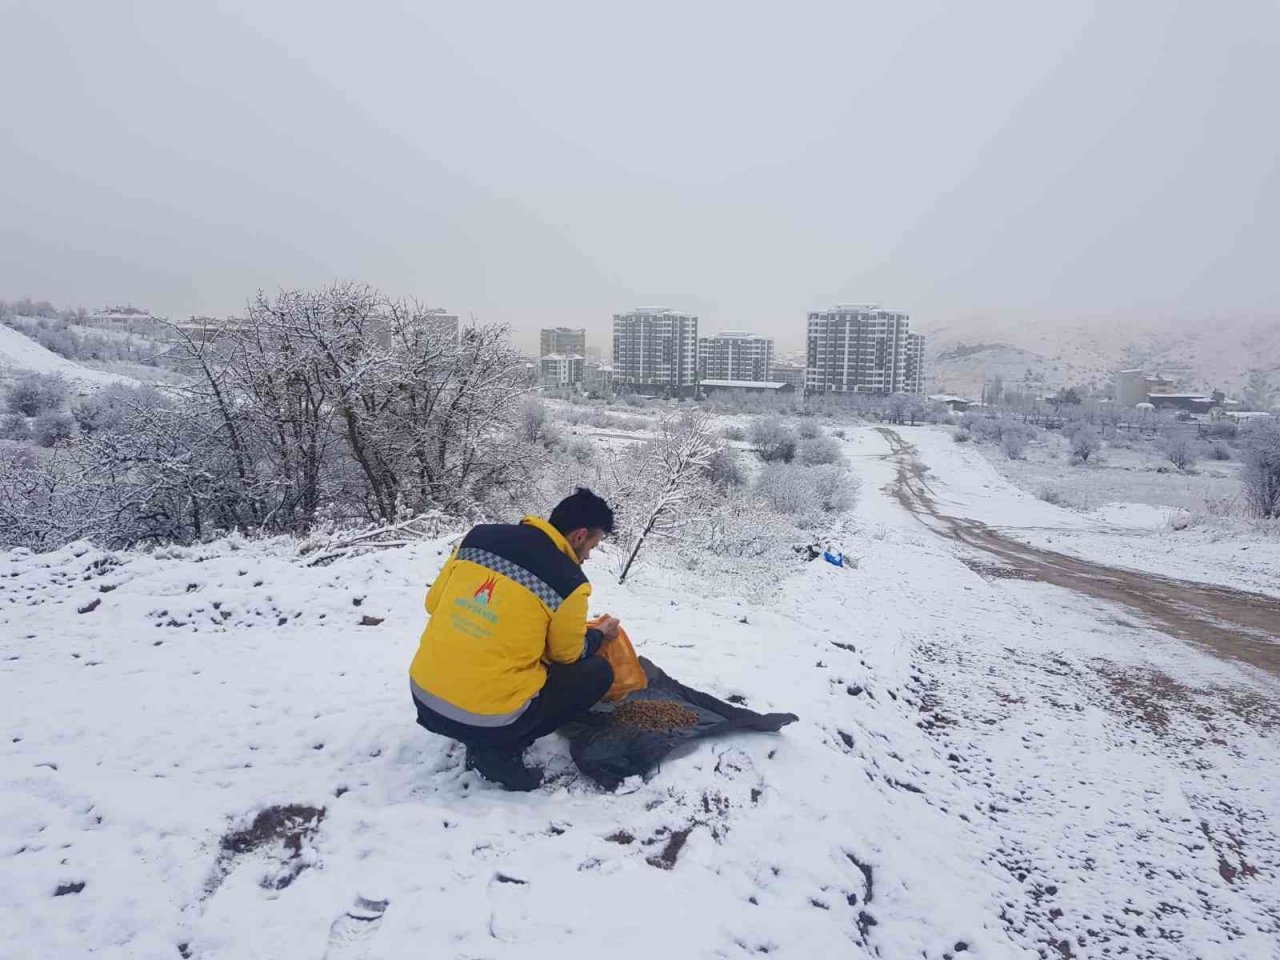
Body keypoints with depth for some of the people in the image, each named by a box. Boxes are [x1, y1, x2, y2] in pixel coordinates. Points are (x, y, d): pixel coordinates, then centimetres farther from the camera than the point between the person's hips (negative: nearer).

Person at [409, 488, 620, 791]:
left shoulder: (480, 535, 1)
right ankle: (500, 749, 3)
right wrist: (600, 635, 26)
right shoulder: (567, 582, -12)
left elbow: (434, 603, 11)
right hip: (487, 718, -6)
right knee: (598, 672, 10)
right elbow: (567, 654, 5)